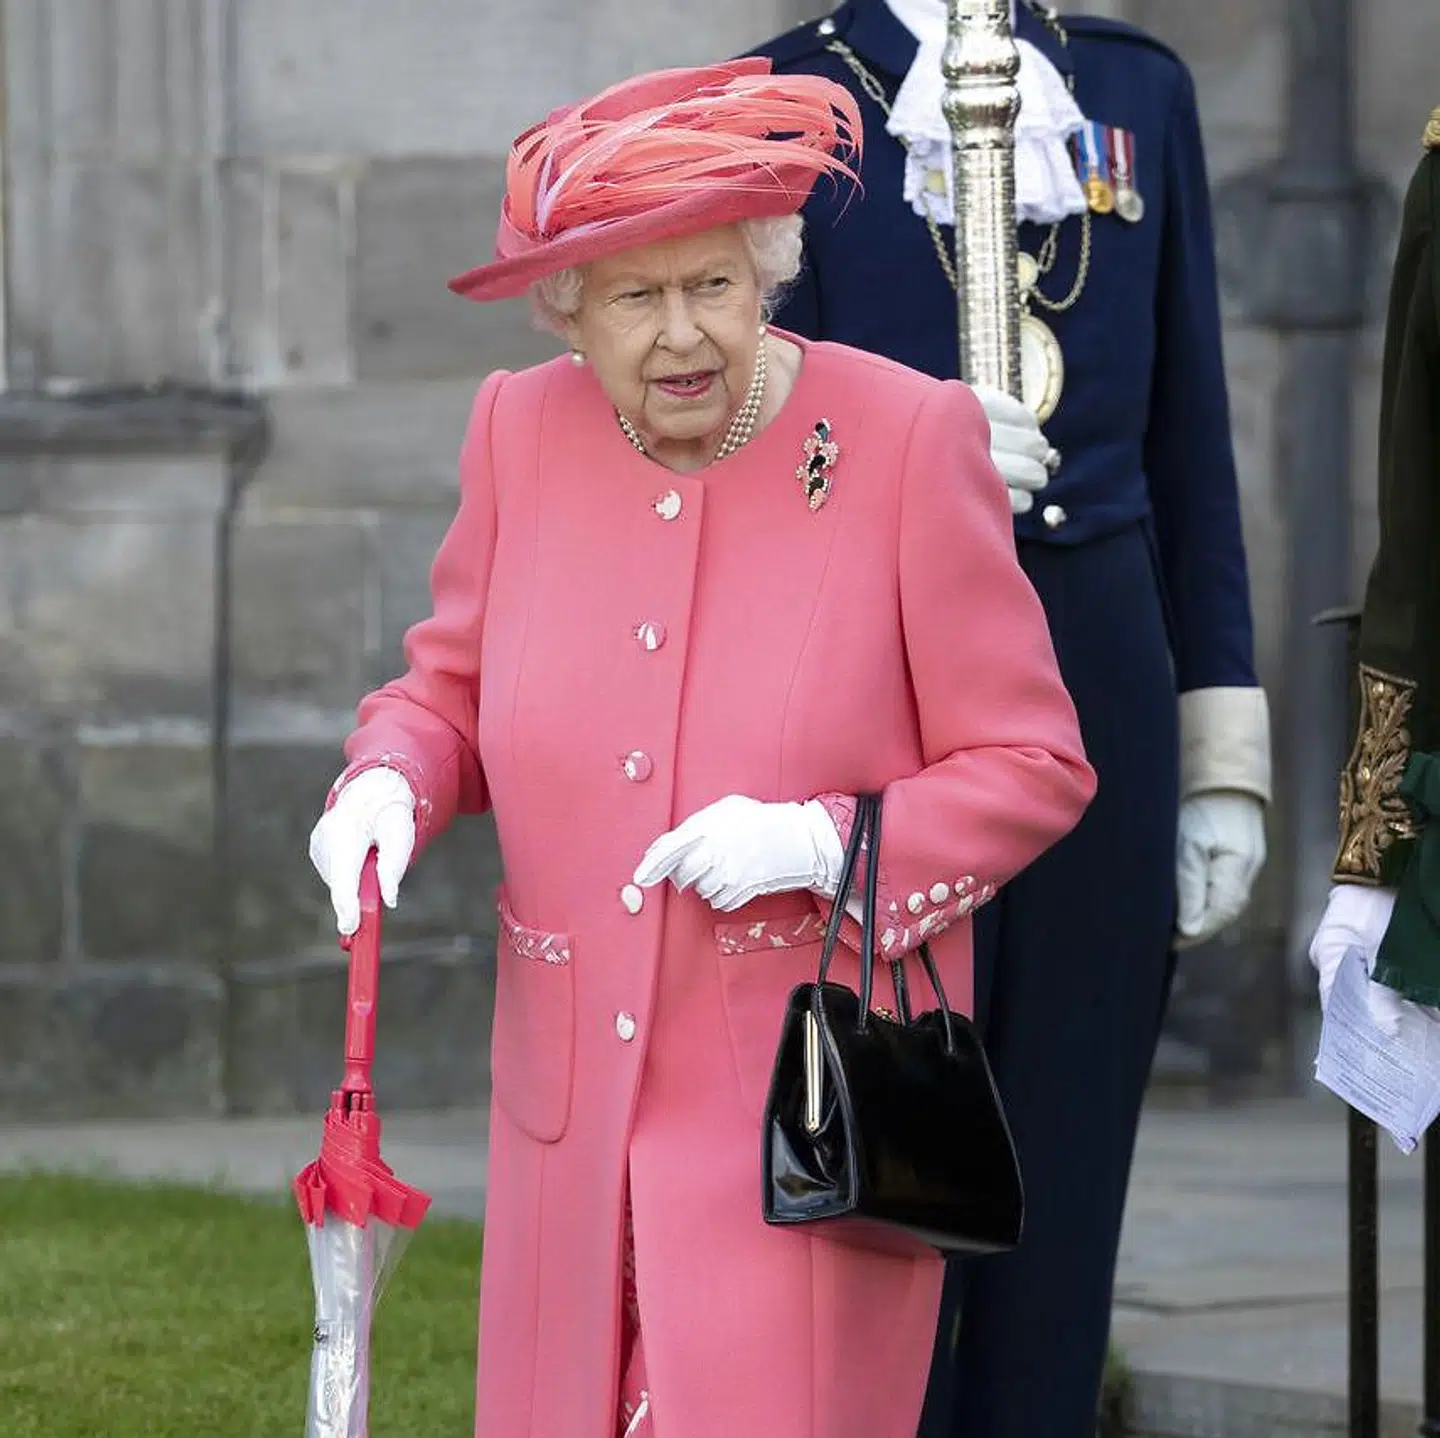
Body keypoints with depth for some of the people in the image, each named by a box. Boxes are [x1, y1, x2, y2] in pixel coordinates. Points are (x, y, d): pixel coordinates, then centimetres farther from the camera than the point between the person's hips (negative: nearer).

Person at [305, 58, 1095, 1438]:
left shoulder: (910, 440, -8)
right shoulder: (523, 430, 4)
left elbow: (1032, 767, -4)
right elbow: (451, 688, 17)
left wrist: (825, 842, -20)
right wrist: (387, 783, -6)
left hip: (807, 1109, -4)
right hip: (574, 1106, 4)